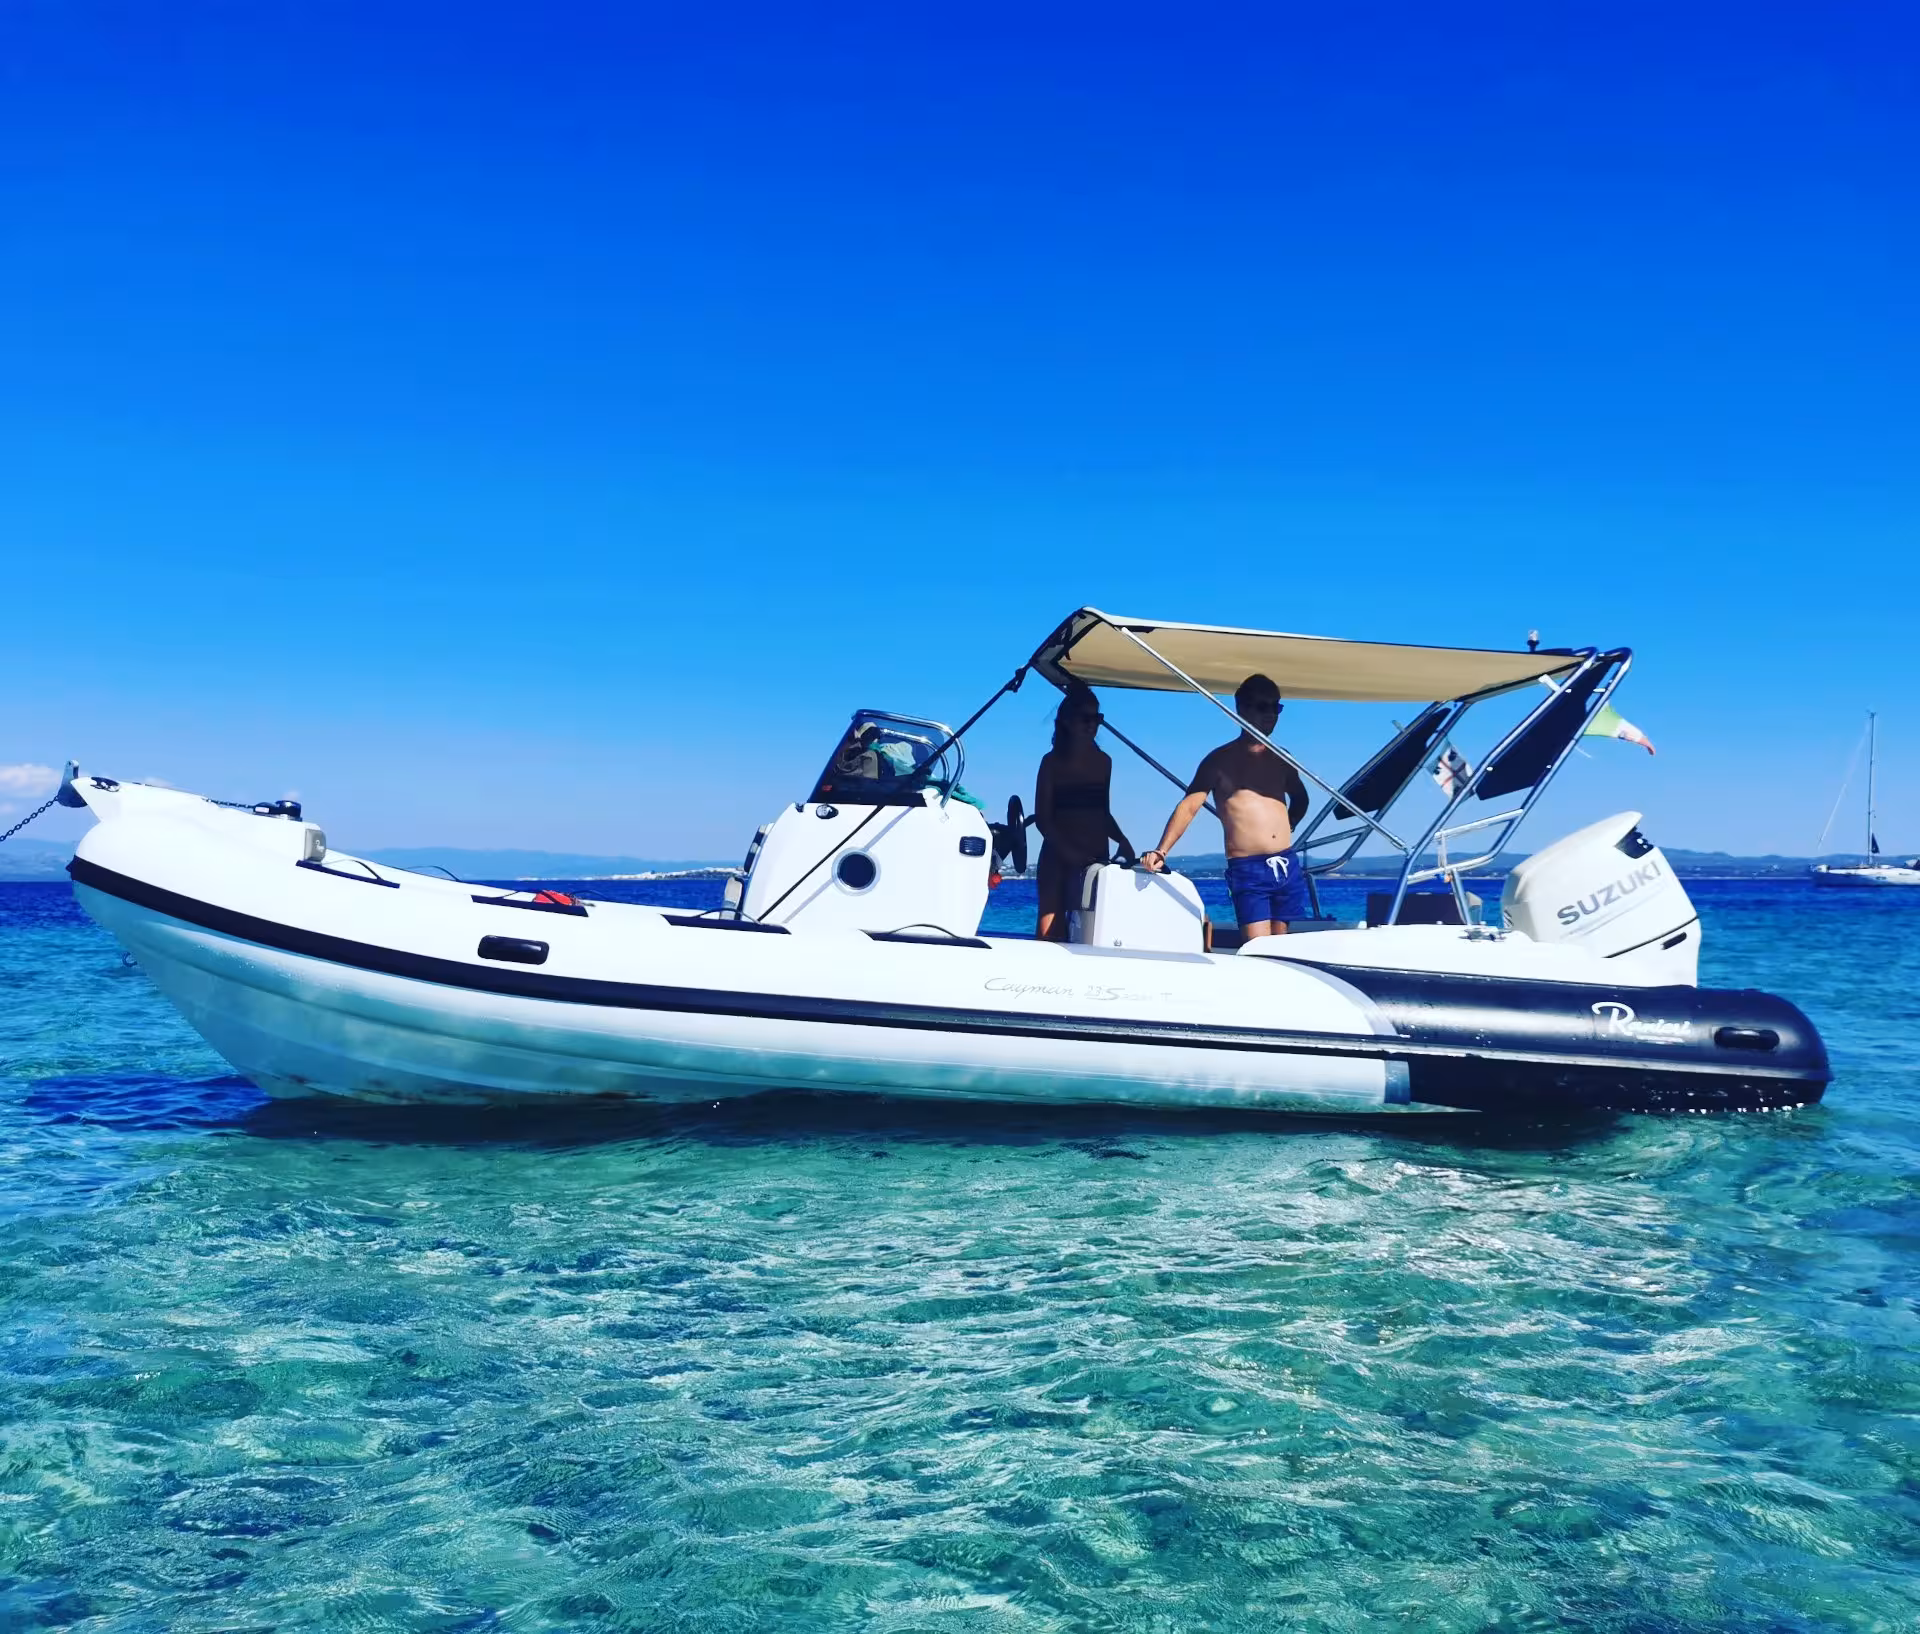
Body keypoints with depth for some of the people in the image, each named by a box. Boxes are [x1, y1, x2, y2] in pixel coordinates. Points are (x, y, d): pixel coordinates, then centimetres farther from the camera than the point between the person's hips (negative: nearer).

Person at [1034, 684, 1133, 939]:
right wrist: (1069, 852, -18)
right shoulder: (1053, 762, -1)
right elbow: (1042, 817, -5)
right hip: (1058, 859, -3)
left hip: (1095, 859, 3)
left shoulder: (1103, 762, 10)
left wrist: (1121, 840, -1)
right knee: (1050, 935, -9)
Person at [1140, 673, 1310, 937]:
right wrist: (1161, 851, -26)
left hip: (1288, 865, 5)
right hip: (1247, 869, -5)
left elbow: (1300, 799, 33)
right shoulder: (1220, 760, -1)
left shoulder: (1280, 758, 14)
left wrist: (1284, 830, 16)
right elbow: (1189, 806, -12)